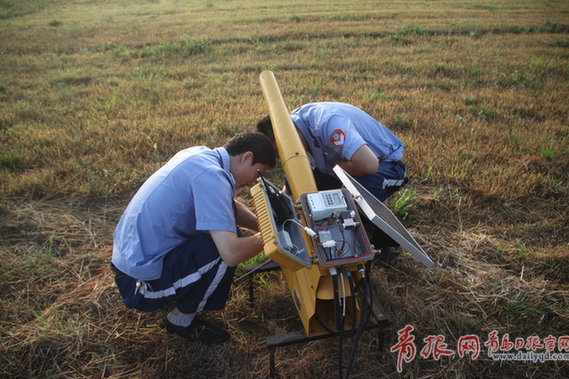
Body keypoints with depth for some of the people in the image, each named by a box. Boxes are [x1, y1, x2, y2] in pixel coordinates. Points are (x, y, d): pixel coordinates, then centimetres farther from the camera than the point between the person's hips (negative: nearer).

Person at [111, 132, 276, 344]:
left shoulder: (200, 154, 3)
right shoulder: (210, 175, -24)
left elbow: (230, 207, 20)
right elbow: (232, 253, -31)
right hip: (140, 283, -9)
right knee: (226, 248, -20)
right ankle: (182, 319, 2)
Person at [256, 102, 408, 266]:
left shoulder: (326, 122, -35)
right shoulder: (292, 121, -7)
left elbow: (368, 165, -44)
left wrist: (333, 166, -25)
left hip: (385, 162, -8)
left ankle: (383, 242, -2)